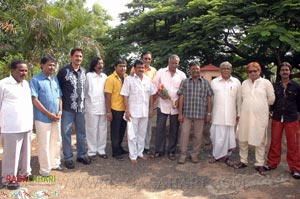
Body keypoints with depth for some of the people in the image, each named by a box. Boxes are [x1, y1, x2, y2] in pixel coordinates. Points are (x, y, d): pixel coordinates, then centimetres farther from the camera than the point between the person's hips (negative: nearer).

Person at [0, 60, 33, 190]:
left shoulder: (26, 84, 11)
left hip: (26, 125, 6)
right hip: (11, 127, -6)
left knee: (25, 151, 15)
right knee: (11, 153, 3)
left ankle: (24, 172, 31)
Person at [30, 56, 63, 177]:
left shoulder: (55, 79, 10)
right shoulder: (36, 80, -8)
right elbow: (34, 99, -13)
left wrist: (60, 111, -1)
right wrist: (48, 114, -14)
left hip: (56, 117, 6)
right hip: (43, 117, -6)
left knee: (56, 141, 14)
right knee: (44, 144, 3)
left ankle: (55, 163, 30)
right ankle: (45, 168, 15)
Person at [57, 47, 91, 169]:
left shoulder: (84, 71, 5)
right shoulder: (64, 71, -7)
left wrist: (84, 101, 11)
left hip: (81, 107, 4)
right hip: (67, 108, -4)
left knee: (81, 132, 13)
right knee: (66, 133, 6)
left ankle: (81, 155, 27)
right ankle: (68, 158, 19)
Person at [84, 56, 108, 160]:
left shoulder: (105, 76, 9)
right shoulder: (88, 75, -5)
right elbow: (84, 90, 0)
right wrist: (88, 99, 6)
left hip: (103, 107, 4)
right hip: (92, 107, -4)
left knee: (102, 130, 10)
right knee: (92, 130, 4)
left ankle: (101, 150, 22)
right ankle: (92, 151, 15)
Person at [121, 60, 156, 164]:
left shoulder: (148, 79, 6)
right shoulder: (129, 79, -6)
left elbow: (151, 95, 11)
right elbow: (125, 96, -8)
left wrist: (151, 108, 7)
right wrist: (127, 110, -13)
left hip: (145, 111, 4)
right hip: (133, 111, -4)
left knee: (142, 133, 14)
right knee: (132, 134, 2)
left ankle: (140, 152, 29)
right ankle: (133, 155, 14)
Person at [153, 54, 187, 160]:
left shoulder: (182, 74, 5)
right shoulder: (161, 72, 3)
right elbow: (154, 86, 3)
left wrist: (179, 100, -8)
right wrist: (159, 94, -16)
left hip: (176, 106, 1)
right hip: (163, 105, -1)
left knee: (174, 129, 7)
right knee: (160, 128, 3)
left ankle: (171, 151, 19)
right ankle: (159, 150, 15)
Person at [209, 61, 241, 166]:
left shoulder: (236, 82, 6)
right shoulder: (214, 82, 6)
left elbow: (239, 99, 9)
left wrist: (238, 114, 9)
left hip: (230, 115, 0)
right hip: (217, 115, 0)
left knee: (228, 136, 5)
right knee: (216, 136, 2)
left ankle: (226, 156, 19)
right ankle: (217, 155, 18)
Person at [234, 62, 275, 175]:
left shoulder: (266, 83, -1)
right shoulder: (244, 83, 8)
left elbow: (271, 99, 5)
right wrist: (250, 105, 13)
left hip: (260, 116, -3)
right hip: (245, 115, 3)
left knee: (260, 141, 4)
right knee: (242, 139, 9)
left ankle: (259, 164, 17)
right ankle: (243, 161, 24)